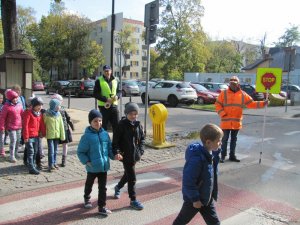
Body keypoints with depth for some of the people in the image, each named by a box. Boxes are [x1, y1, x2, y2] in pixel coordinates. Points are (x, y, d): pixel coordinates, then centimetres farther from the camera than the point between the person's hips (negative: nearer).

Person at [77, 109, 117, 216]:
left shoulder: (105, 134, -3)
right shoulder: (86, 136, -16)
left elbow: (109, 148, 6)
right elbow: (80, 152, -11)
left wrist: (114, 155, -9)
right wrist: (87, 161, -20)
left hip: (104, 166, 3)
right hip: (92, 167, -3)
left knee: (103, 187, 8)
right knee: (89, 184, 23)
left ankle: (102, 206, 21)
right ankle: (87, 198, 50)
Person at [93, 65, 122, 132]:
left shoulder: (115, 80, 10)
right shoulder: (99, 81, -2)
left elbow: (119, 91, 16)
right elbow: (95, 94, -6)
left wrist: (117, 96, -8)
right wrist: (106, 99, -17)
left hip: (114, 105, 4)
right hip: (104, 106, -3)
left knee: (116, 125, 7)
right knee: (103, 125, 5)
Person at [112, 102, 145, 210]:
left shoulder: (138, 125, 1)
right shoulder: (122, 125, -15)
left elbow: (142, 138, 11)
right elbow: (115, 140, -14)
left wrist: (140, 150, 0)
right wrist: (117, 152, -26)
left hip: (135, 155, 6)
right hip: (126, 155, -6)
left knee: (128, 174, 24)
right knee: (132, 178, -1)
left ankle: (118, 187, 51)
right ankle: (133, 200, 14)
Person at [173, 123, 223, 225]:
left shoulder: (211, 154, -5)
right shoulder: (197, 159, -33)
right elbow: (188, 182, -29)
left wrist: (213, 194, 13)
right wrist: (195, 199, -20)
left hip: (207, 198, 8)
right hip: (194, 199, -7)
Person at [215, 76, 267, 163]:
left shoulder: (243, 94, 5)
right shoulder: (224, 93, -3)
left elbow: (251, 104, 5)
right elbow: (218, 105, -3)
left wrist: (263, 103, -5)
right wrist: (223, 114, -13)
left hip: (237, 122, 3)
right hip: (226, 122, -3)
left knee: (234, 139, 13)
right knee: (225, 139, 1)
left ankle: (232, 155, 24)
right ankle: (223, 156, 11)